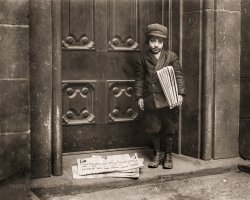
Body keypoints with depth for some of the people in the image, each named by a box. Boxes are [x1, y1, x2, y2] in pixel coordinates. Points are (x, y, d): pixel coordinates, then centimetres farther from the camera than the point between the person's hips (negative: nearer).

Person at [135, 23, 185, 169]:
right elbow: (139, 78, 7)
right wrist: (139, 96, 2)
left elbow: (179, 75, -1)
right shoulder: (143, 58, 5)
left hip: (169, 100, -1)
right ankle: (157, 154, 26)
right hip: (150, 100, 1)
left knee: (169, 129, 7)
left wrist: (180, 93, -10)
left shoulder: (171, 56, 1)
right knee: (154, 129, 10)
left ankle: (168, 155, 22)